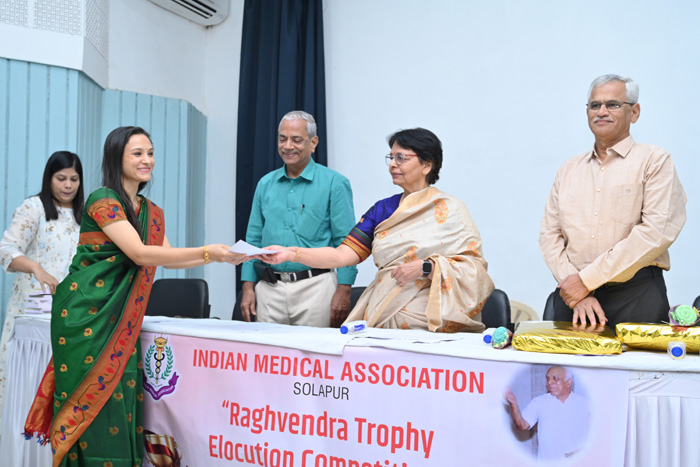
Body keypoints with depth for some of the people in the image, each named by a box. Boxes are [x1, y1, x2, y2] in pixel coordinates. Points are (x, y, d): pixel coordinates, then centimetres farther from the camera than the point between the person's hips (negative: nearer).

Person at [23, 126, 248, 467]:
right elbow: (139, 253, -19)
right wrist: (207, 252, -21)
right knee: (94, 401, -6)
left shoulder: (152, 212, 15)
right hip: (86, 314, -7)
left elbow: (167, 258, 16)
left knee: (122, 397, 3)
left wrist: (221, 257, 4)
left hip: (121, 320, 7)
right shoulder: (102, 201, -10)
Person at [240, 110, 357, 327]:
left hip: (314, 287, -4)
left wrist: (343, 290, -13)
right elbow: (253, 239, 14)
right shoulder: (266, 184, 12)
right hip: (269, 289, 4)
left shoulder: (334, 183, -1)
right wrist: (248, 286, 6)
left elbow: (345, 242, -5)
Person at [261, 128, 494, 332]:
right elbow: (343, 254, 5)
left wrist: (426, 267, -17)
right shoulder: (383, 209, 14)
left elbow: (474, 267, -5)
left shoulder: (450, 211, 2)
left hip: (430, 324, -4)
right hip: (382, 321, 4)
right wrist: (291, 254, -6)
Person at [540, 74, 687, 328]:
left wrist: (587, 279, -13)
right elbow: (550, 235, 9)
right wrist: (574, 287, -9)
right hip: (573, 294, 3)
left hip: (635, 297, -3)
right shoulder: (569, 169, 15)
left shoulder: (654, 161, 2)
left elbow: (656, 232, -10)